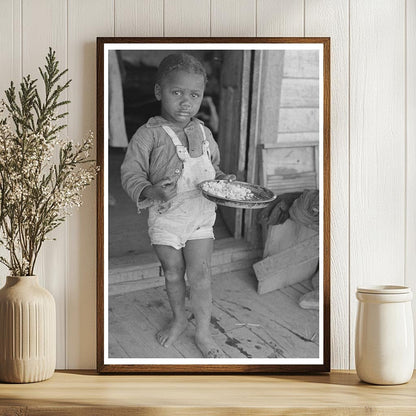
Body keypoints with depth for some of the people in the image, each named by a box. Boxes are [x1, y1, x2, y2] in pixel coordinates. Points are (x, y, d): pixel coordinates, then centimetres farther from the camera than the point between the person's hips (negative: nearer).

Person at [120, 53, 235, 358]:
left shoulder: (203, 133, 5)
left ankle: (203, 333, 14)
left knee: (200, 275, 0)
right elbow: (131, 173, -14)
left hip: (201, 215, 2)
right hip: (165, 216, -2)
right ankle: (179, 318, 36)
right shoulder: (149, 134, -11)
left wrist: (222, 179, -2)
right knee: (173, 273, 13)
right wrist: (150, 191, -33)